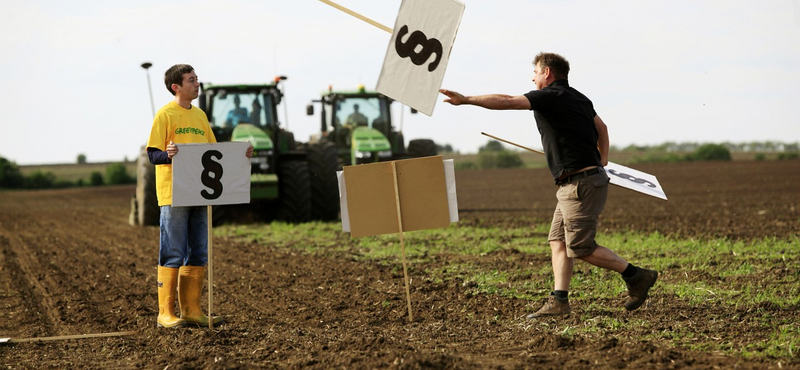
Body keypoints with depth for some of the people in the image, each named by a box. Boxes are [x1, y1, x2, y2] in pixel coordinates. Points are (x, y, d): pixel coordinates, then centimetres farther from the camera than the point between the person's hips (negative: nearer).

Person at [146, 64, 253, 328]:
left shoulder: (200, 115, 16)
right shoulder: (165, 115, -5)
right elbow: (153, 154, -10)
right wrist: (168, 154, -31)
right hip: (173, 195, -7)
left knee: (198, 256, 9)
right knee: (173, 256, -5)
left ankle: (191, 310, 16)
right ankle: (166, 313, 0)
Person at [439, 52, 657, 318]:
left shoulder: (550, 97, -12)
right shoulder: (579, 98, 17)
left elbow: (506, 102, -20)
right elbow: (601, 128, 29)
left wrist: (465, 100, -18)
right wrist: (602, 162, 39)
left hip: (581, 184, -10)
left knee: (581, 248, -5)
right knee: (558, 240, 7)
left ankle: (637, 276, 4)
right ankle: (559, 301, 3)